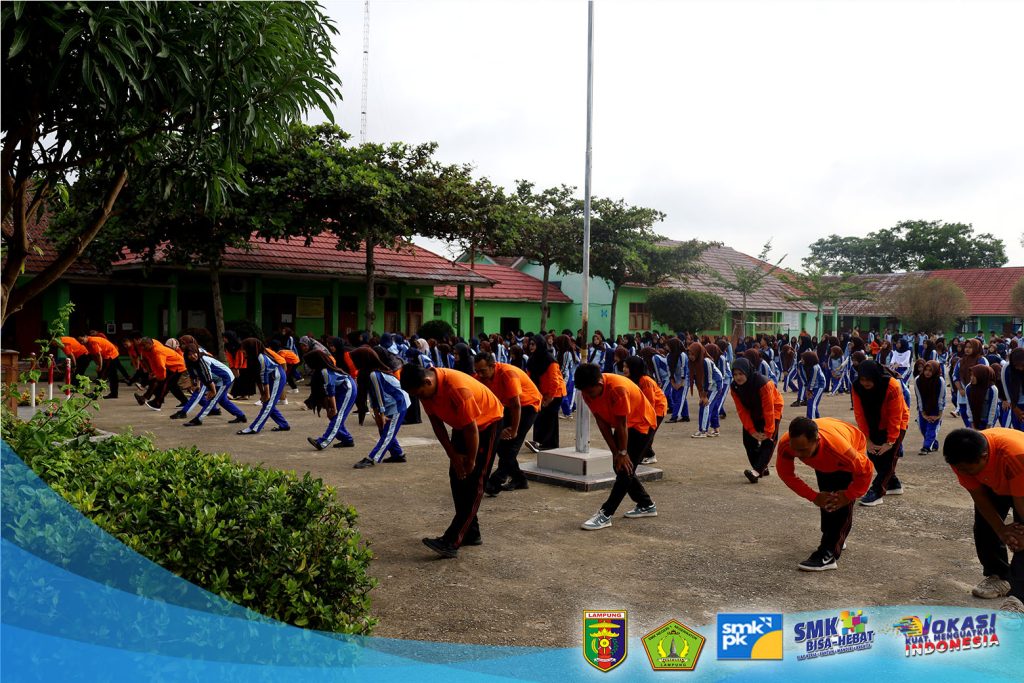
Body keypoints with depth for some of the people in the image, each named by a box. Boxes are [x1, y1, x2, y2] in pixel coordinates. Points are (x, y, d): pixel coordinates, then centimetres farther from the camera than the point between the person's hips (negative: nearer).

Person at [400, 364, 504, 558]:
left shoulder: (457, 388, -38)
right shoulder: (426, 387, -15)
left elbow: (472, 429, -29)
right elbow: (436, 422, -4)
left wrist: (471, 461, -16)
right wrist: (453, 455, -7)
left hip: (487, 422, -8)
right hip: (461, 424, 8)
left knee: (473, 481, -11)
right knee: (457, 476, 6)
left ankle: (452, 542, -16)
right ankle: (471, 533, 16)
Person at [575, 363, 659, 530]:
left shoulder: (617, 388, -37)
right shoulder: (588, 391, -16)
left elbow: (622, 424, -29)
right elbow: (602, 422, -11)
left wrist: (622, 452, -20)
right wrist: (615, 452, -13)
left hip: (641, 424, -7)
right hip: (622, 426, 8)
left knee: (626, 468, -12)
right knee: (620, 466, 9)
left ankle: (605, 515, -12)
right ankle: (647, 505, 24)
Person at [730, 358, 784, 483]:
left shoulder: (763, 383, -36)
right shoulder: (735, 387, -19)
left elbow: (769, 410, -32)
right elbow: (742, 411, -16)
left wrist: (768, 431, -29)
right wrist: (752, 430, -21)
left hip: (772, 409, -5)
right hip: (753, 412, 5)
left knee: (768, 440, -19)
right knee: (748, 440, 0)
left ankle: (756, 471, -29)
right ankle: (762, 468, 15)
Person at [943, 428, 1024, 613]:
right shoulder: (961, 459, -31)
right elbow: (979, 497, -18)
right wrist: (1002, 530, -19)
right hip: (994, 485, 5)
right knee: (984, 528, 0)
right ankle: (998, 576, 20)